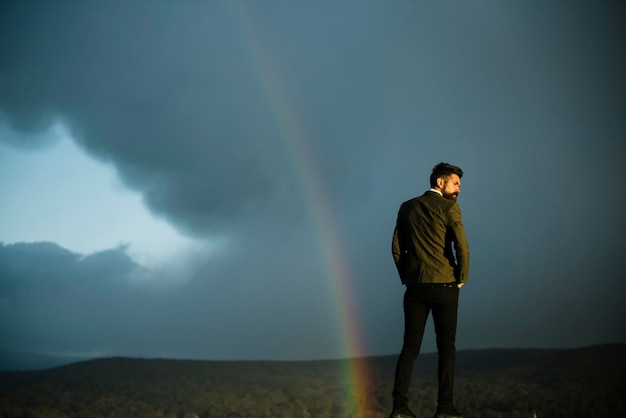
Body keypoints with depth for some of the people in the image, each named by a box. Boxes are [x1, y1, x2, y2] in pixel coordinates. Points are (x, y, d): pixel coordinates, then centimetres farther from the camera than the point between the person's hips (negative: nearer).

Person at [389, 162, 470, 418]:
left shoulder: (407, 207, 10)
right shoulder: (449, 207, -5)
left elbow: (397, 248, 7)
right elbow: (461, 246, -13)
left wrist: (406, 277, 13)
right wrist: (462, 278, 0)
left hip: (415, 287, 4)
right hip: (444, 286, -4)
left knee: (410, 346, 6)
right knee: (446, 346, 5)